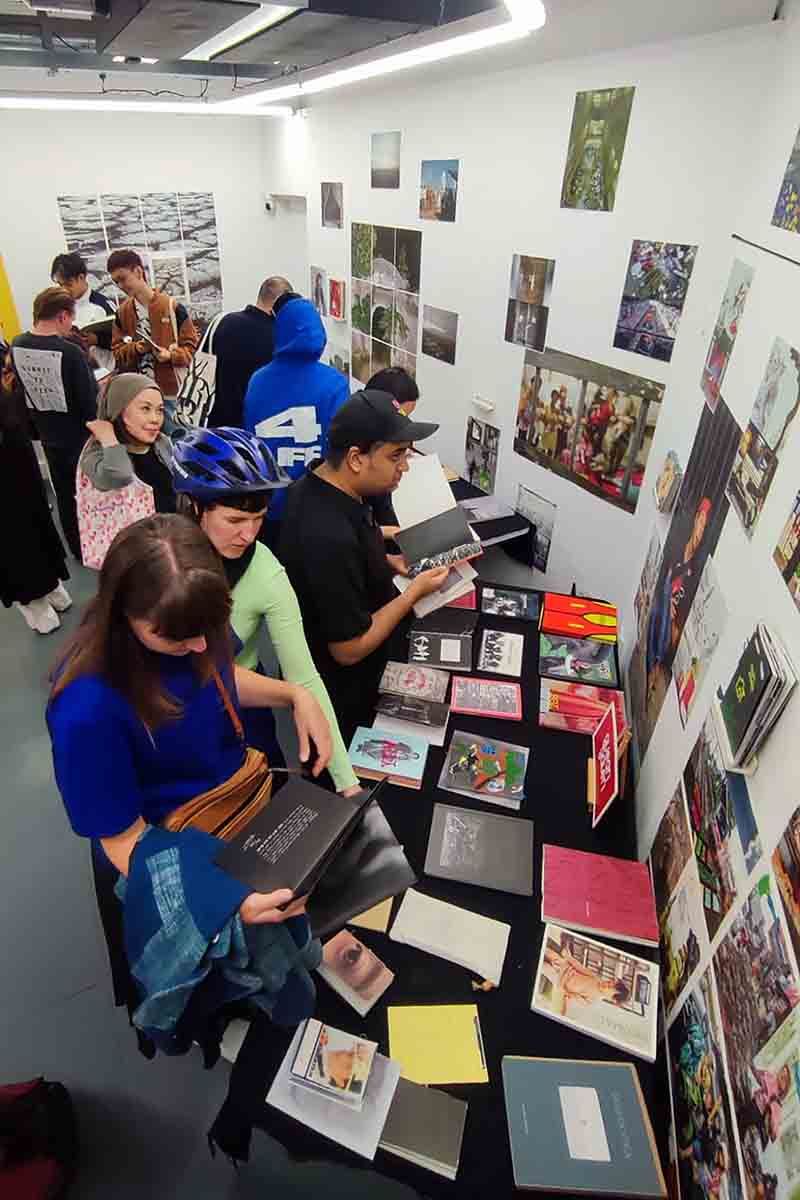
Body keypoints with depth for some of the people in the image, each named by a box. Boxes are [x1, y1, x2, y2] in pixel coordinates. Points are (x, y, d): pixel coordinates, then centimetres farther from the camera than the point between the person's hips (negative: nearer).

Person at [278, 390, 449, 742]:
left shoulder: (314, 485, -7)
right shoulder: (331, 536, -37)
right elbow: (349, 649, -29)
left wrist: (385, 562, 0)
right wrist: (415, 591, -21)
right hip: (342, 696, -8)